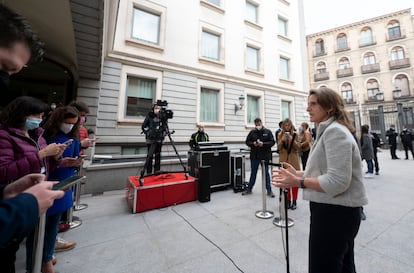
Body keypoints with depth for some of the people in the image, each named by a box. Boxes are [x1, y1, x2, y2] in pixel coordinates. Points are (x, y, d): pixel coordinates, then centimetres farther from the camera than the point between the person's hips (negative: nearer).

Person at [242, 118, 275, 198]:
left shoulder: (267, 132, 0)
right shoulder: (252, 132, 3)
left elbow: (272, 142, -4)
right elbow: (247, 141, 5)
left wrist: (263, 144, -19)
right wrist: (253, 143, -14)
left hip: (265, 156, -1)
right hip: (254, 156, 2)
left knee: (266, 173, 10)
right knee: (253, 173, 12)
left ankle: (269, 190, 23)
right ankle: (249, 189, 25)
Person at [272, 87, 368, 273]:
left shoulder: (335, 131, -19)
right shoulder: (328, 130, 14)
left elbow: (337, 182, -26)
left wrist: (299, 182, -21)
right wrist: (298, 173, 3)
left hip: (334, 211, -10)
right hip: (336, 209, 10)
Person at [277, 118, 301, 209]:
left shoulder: (295, 135, 2)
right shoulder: (280, 135, 6)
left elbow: (298, 147, -4)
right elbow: (278, 148, 1)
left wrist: (292, 139, -17)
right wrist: (282, 140, -14)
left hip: (294, 160, -1)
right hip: (284, 160, 1)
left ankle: (294, 201, 17)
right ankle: (288, 200, 17)